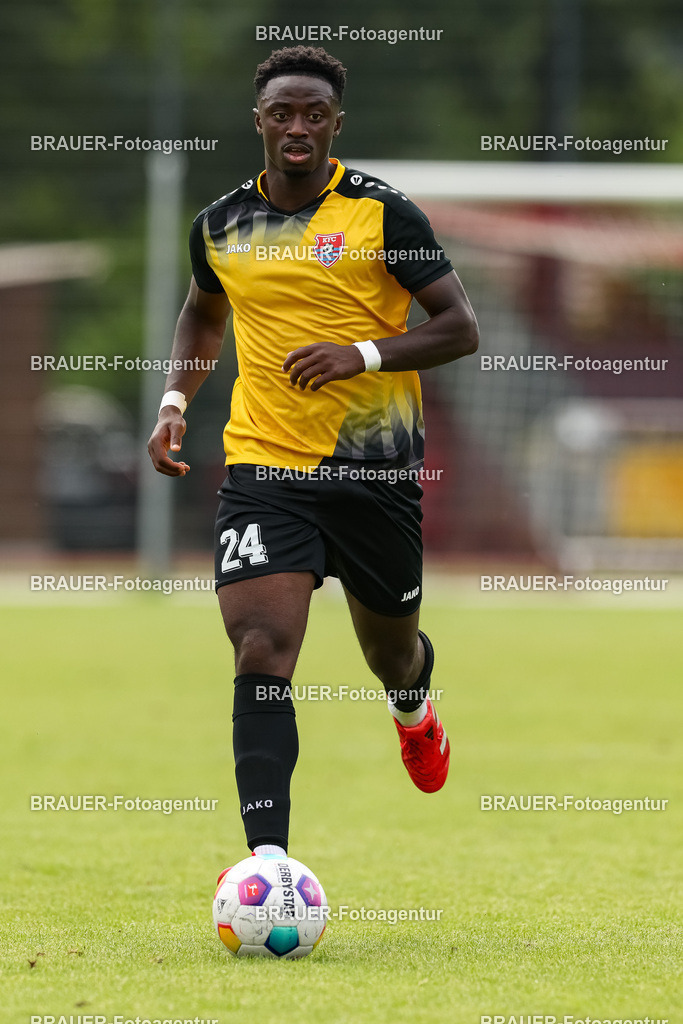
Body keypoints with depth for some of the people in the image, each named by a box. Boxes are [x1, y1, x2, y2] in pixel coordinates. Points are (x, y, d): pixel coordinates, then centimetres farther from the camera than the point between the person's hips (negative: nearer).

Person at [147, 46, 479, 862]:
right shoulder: (220, 226, 5)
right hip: (263, 466, 1)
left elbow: (460, 329, -6)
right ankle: (268, 862, -23)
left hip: (376, 471, -1)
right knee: (261, 660, -17)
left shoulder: (383, 214, -6)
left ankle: (413, 711, 57)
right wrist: (174, 401, 12)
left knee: (390, 651, 17)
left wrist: (363, 353, -20)